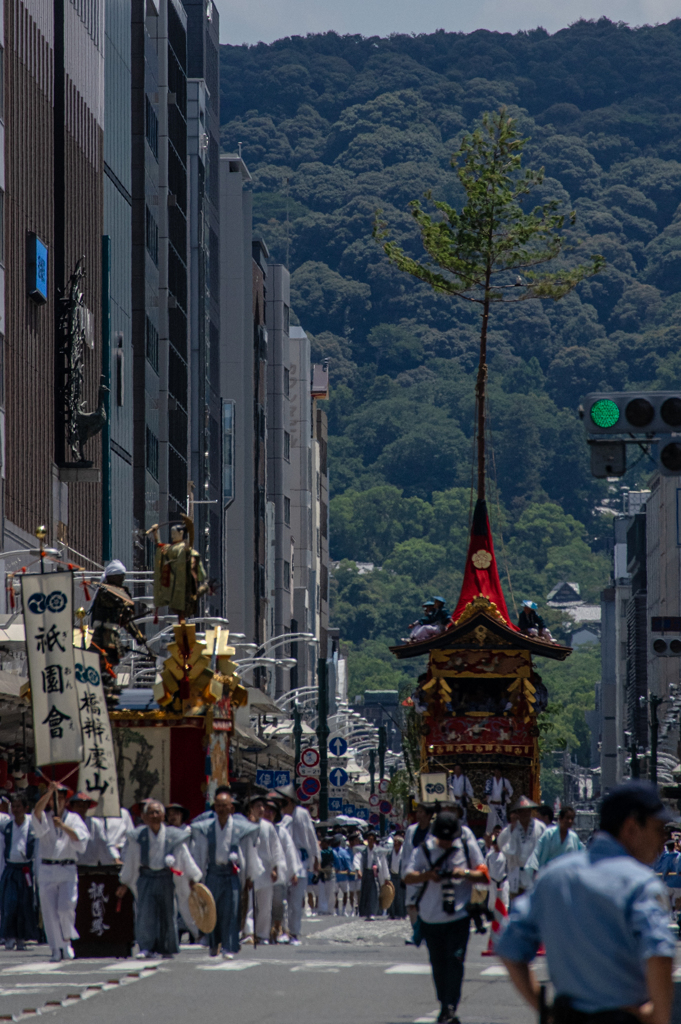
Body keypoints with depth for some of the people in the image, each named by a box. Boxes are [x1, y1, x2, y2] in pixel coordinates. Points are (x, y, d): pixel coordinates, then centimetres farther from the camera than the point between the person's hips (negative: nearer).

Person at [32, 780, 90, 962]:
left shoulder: (73, 819, 7)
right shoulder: (44, 818, 7)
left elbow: (80, 838, -8)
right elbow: (37, 812, -17)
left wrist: (63, 826, -18)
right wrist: (50, 791, -25)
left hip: (68, 870, -1)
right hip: (46, 870, 1)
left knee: (66, 908, -11)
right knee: (49, 911, -2)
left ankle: (67, 941, 12)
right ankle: (56, 948, 4)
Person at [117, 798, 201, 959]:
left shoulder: (173, 836, -1)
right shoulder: (138, 837, 0)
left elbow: (185, 857, 6)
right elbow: (130, 861, 8)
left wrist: (192, 878, 4)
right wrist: (124, 884, 12)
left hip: (166, 878, 1)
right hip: (146, 878, -1)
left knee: (167, 914, 6)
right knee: (145, 914, -10)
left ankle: (167, 949, 19)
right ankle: (146, 948, -9)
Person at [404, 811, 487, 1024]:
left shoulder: (467, 846, 1)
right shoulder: (425, 849, 1)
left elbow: (483, 876, 3)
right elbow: (408, 877, -6)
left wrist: (465, 873, -18)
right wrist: (428, 875, -26)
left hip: (459, 916, -2)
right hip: (430, 917, 2)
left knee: (455, 961, -12)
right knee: (438, 964, 9)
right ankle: (444, 1006, 22)